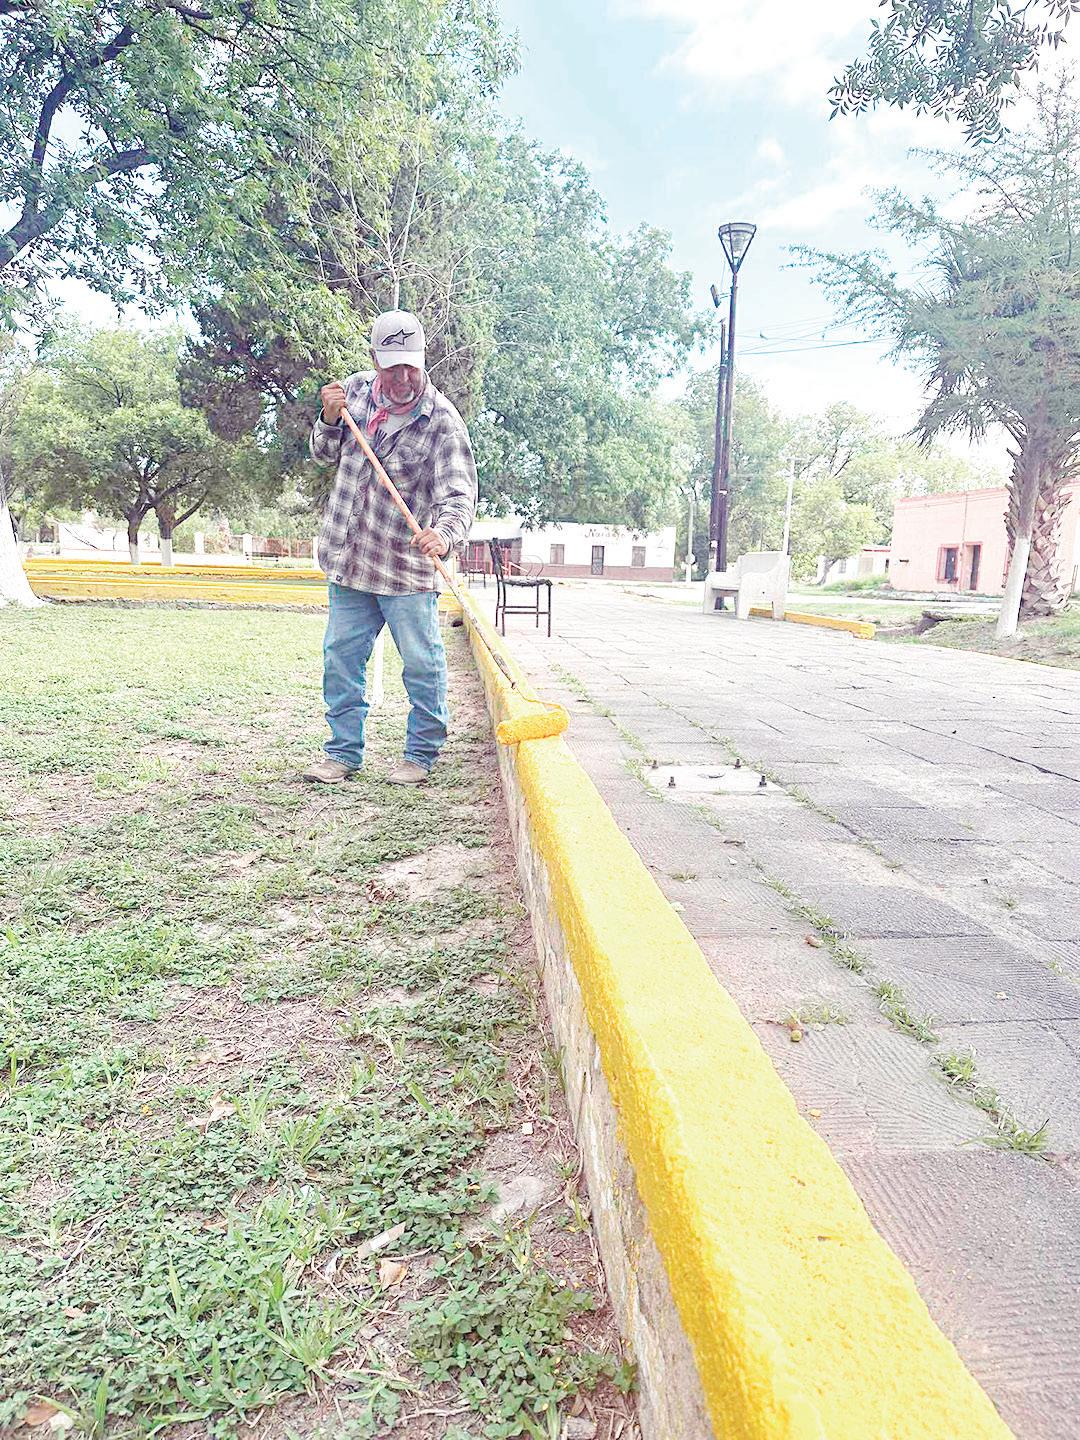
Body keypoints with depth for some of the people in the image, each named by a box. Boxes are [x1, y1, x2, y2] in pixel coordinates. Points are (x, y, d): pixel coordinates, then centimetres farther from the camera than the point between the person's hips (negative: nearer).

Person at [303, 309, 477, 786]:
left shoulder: (442, 421, -12)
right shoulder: (355, 390, 5)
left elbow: (459, 495, -23)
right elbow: (324, 454, 17)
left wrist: (443, 534, -44)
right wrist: (330, 418, -5)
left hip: (406, 567, -5)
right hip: (348, 559, 5)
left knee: (422, 664, 1)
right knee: (340, 657, 11)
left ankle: (421, 755, 19)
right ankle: (344, 752, 24)